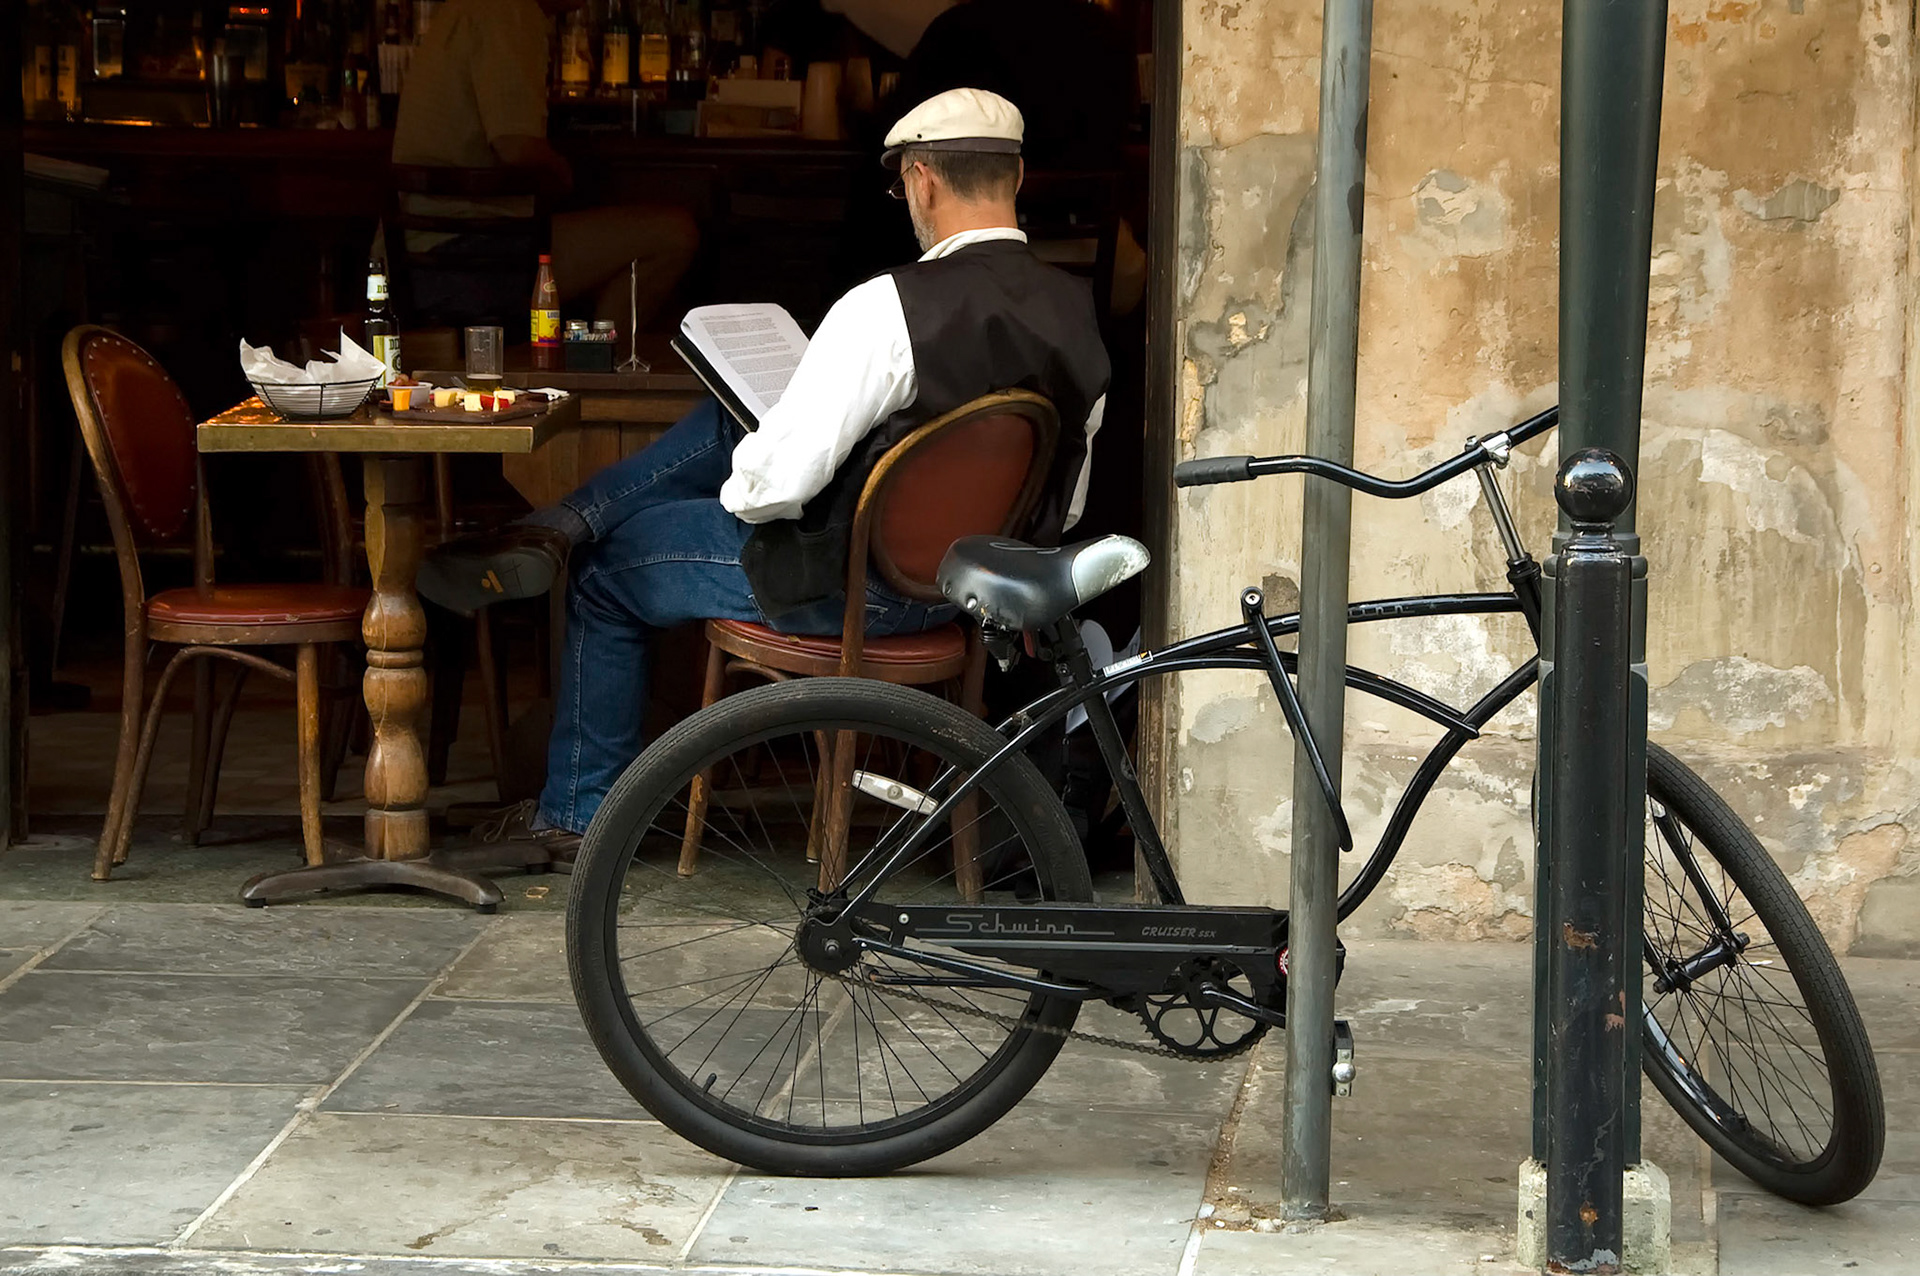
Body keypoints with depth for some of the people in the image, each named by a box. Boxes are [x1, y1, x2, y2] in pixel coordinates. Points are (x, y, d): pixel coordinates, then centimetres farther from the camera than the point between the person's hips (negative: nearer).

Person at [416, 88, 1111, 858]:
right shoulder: (1078, 314, -7)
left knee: (609, 574, 18)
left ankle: (576, 813, 32)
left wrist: (737, 491, -4)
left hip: (854, 588, -7)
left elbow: (779, 478, -27)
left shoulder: (890, 308, -27)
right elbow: (1065, 509, 4)